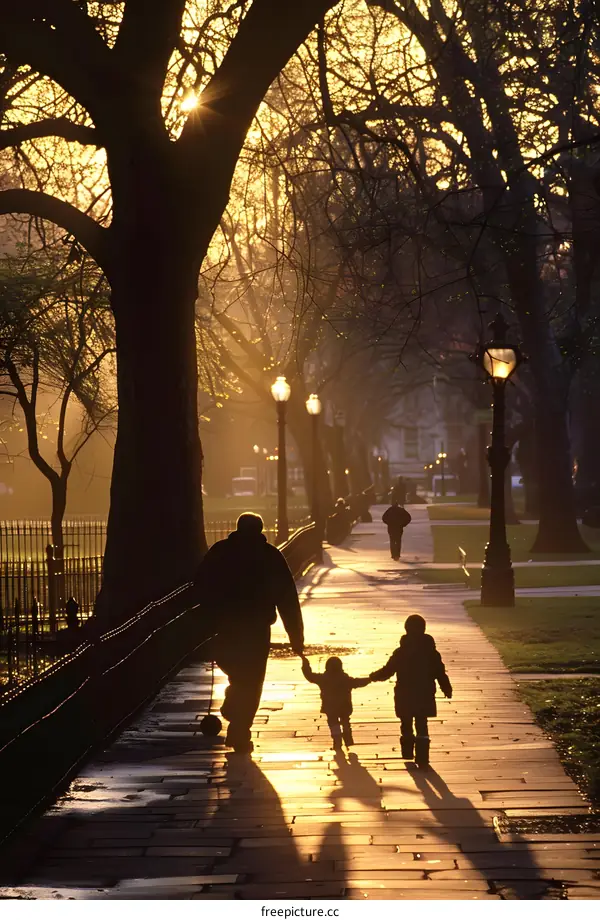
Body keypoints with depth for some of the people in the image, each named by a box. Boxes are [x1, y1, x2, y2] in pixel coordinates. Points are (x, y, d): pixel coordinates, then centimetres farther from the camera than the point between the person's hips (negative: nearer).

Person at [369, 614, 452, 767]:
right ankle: (422, 759, 0)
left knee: (406, 726, 17)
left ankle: (408, 755, 25)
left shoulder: (400, 653, -10)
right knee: (422, 728, 7)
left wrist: (374, 676, 13)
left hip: (404, 697, -1)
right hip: (424, 697, 1)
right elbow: (441, 674, -2)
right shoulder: (431, 653, -5)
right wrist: (447, 690, 14)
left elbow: (387, 671, -6)